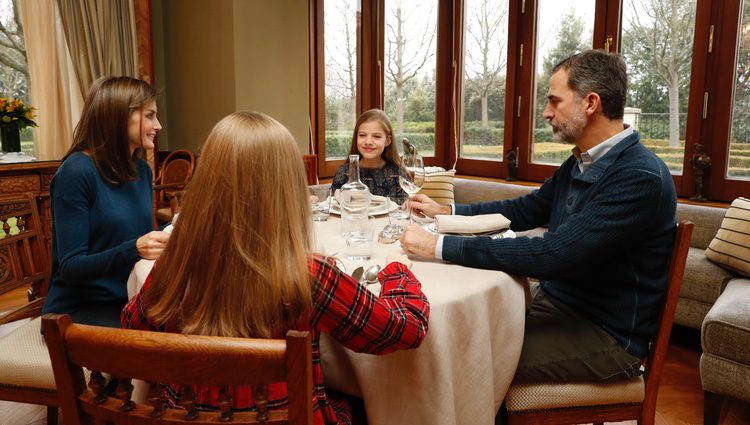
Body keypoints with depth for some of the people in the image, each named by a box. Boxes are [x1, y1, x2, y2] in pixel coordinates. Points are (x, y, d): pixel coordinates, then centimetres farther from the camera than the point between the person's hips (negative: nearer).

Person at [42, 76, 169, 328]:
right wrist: (134, 249, -30)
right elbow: (70, 267, -16)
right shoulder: (77, 171, -14)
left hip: (130, 302, 7)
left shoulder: (142, 170, 6)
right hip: (78, 309, -6)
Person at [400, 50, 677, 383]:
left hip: (606, 333, -8)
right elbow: (525, 210, 19)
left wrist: (440, 246, -29)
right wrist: (444, 211, 12)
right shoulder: (580, 163, 6)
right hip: (554, 302, 8)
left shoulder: (640, 178, -23)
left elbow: (550, 255, -31)